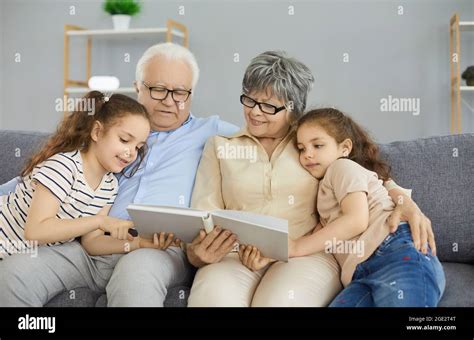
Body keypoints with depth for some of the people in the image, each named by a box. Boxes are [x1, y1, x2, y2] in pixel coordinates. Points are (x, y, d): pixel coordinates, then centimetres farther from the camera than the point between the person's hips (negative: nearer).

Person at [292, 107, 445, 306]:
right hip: (363, 274, 7)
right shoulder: (324, 188, 37)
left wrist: (295, 247, -5)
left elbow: (357, 220, -7)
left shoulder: (343, 166, 11)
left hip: (400, 255, -7)